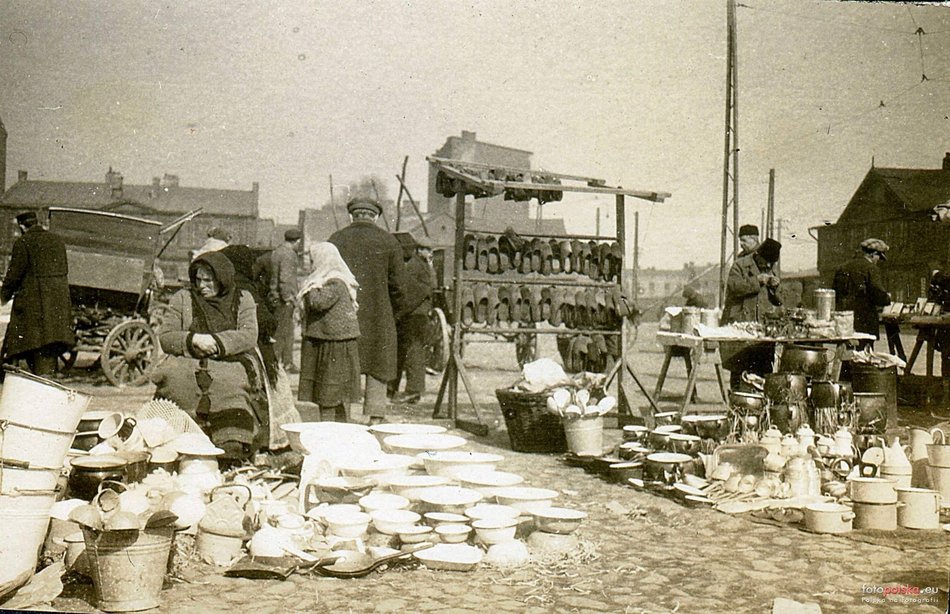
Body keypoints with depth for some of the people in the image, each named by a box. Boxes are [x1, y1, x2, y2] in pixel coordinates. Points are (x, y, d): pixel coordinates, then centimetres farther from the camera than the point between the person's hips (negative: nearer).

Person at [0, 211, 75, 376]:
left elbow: (15, 272, -8)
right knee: (52, 340, 11)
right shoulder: (57, 240, 13)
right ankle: (50, 372, 15)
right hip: (59, 298, 6)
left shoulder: (23, 242, -7)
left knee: (36, 338, -4)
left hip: (33, 299, -6)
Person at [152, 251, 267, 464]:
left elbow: (249, 336, 1)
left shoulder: (242, 299, 16)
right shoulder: (182, 298, 18)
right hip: (189, 363, 1)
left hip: (231, 362, -1)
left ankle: (233, 448, -43)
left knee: (230, 384, -37)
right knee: (175, 378, -34)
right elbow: (165, 338, 9)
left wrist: (216, 341, -12)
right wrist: (194, 340, -10)